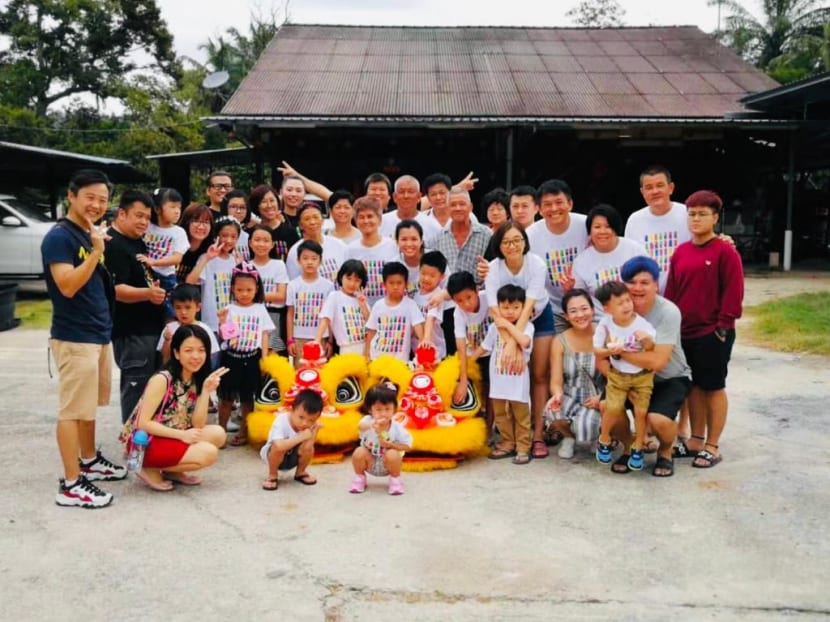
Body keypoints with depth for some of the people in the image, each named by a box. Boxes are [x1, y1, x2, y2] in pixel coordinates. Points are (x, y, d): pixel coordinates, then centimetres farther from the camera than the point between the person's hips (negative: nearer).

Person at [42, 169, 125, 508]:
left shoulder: (92, 235, 14)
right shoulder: (59, 237, -13)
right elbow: (67, 286, -24)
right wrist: (97, 251, -25)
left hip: (98, 334, 9)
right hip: (74, 337, -9)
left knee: (88, 405, 20)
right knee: (72, 409, -5)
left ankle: (89, 461, 35)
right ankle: (71, 485, 0)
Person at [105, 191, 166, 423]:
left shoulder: (137, 242, 14)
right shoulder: (113, 245, -16)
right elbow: (116, 289, -26)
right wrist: (147, 294, -40)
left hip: (148, 327, 10)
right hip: (132, 332, -10)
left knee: (147, 386, 16)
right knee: (136, 387, -6)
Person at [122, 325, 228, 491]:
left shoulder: (196, 381, 2)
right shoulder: (162, 380, -19)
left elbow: (198, 425, -6)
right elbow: (143, 423, -20)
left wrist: (206, 390, -16)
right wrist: (182, 435, -23)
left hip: (172, 438, 7)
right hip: (144, 442, -7)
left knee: (217, 434, -10)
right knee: (208, 453, -21)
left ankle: (173, 470, 5)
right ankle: (151, 470, -4)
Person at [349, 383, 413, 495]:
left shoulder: (397, 428, -21)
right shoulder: (369, 421, -24)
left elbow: (407, 446, -13)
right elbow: (360, 426, -50)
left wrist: (390, 445, -28)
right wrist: (371, 425, -74)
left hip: (387, 465, -1)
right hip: (370, 463, 1)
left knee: (392, 454, -32)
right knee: (359, 453, -28)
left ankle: (395, 479, -2)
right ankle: (359, 477, 2)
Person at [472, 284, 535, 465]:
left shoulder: (527, 326, -9)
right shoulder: (494, 327, 3)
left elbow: (525, 342, -30)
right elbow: (484, 347, 13)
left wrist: (508, 325, -23)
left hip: (518, 381, -4)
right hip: (498, 380, 4)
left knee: (521, 416, 6)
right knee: (501, 415, 14)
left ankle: (523, 448, 15)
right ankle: (508, 444, 28)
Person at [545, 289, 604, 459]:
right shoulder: (560, 341, -5)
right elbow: (556, 381, -10)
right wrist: (557, 395, -32)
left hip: (596, 401, -1)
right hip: (571, 399, 1)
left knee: (587, 424, -32)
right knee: (554, 410, -32)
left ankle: (601, 436, 9)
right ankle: (568, 436, 5)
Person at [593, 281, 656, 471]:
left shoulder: (642, 324, -17)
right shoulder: (605, 324, -14)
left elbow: (653, 351, -14)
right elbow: (596, 351, -5)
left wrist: (647, 341, -35)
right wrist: (609, 351, -25)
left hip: (642, 376, 0)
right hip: (617, 375, 0)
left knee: (641, 411, -4)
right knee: (613, 408, -11)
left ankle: (637, 449, 18)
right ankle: (604, 440, 17)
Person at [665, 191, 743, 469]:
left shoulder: (726, 252, -8)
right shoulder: (681, 252, 8)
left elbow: (733, 292, -10)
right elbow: (671, 291, 11)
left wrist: (723, 324, -13)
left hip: (713, 334, -5)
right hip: (684, 332, 5)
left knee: (713, 388, 5)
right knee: (694, 386, 14)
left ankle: (712, 446, 14)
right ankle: (696, 439, 25)